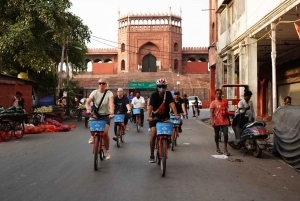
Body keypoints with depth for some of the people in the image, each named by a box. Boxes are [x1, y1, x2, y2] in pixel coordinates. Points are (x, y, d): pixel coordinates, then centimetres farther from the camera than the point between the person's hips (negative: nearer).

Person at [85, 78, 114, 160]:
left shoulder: (109, 93, -14)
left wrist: (112, 113, -48)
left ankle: (107, 151, 7)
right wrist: (88, 109, -39)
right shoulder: (94, 92, -8)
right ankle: (92, 136, -1)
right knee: (91, 121, -33)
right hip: (96, 113, 2)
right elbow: (87, 102, -17)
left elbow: (111, 103, -30)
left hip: (106, 115, -2)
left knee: (105, 133, -16)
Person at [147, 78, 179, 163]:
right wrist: (148, 116, -46)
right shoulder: (154, 95, -16)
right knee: (153, 134, -16)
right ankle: (152, 154, -3)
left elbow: (172, 104, -25)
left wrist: (176, 114, -41)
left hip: (165, 117, 1)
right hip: (155, 117, -1)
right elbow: (150, 106, -28)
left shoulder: (168, 94, -12)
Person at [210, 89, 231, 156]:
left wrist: (229, 120, 19)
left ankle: (225, 150, -1)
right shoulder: (213, 103, -3)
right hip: (216, 122, -2)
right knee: (217, 135, 9)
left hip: (224, 122, 3)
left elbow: (226, 112, 18)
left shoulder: (225, 102, 10)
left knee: (226, 135, -8)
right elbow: (211, 113, -8)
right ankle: (217, 149, 23)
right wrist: (212, 121, -19)